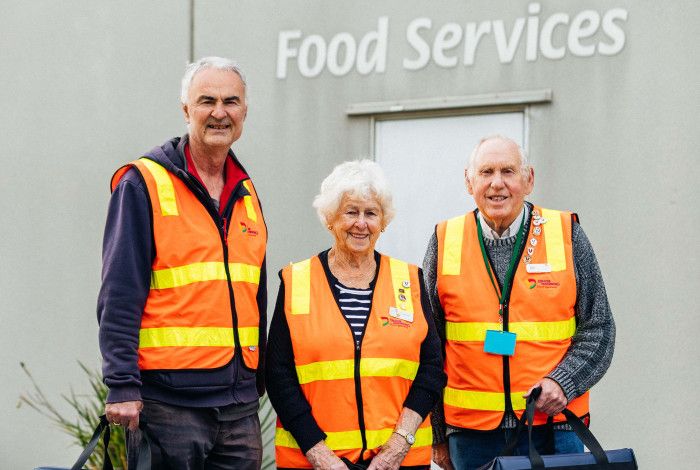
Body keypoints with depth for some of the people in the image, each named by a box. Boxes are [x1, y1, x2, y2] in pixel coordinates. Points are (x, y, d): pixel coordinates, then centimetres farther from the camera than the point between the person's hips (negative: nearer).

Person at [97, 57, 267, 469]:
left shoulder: (246, 194, 16)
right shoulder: (144, 183, -4)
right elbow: (119, 295, -10)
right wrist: (123, 385, -17)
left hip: (240, 404, 6)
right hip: (168, 400, -6)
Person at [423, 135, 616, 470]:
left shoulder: (566, 236, 3)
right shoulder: (445, 242, 5)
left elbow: (598, 328, 5)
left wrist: (563, 382, -12)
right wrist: (437, 435, 5)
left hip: (553, 424, -1)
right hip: (471, 433, 1)